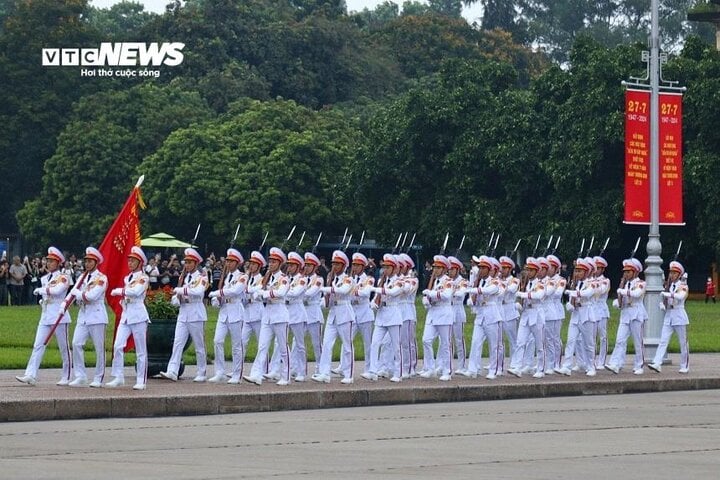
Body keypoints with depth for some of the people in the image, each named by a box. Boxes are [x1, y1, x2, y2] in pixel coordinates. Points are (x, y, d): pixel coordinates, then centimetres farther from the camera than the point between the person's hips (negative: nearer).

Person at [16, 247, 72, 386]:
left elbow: (57, 290, -23)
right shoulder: (44, 279, 16)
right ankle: (31, 375, -12)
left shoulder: (63, 278, -6)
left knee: (64, 348, 3)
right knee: (38, 346, -5)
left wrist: (40, 290, -11)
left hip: (59, 317, -6)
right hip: (45, 317, 6)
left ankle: (66, 377, 12)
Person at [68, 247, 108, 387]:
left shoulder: (101, 278, -6)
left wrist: (78, 293, -4)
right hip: (83, 316, 6)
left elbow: (92, 295, -18)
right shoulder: (83, 278, 14)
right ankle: (80, 377, -1)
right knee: (76, 343, -6)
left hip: (97, 316, -6)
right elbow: (73, 292, 5)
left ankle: (98, 379, 7)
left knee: (99, 348, 0)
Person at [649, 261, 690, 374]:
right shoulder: (668, 286, 13)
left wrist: (667, 294, -30)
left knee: (683, 343, 3)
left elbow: (681, 296, -24)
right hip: (668, 316, 5)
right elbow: (664, 299, 23)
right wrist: (662, 304, 1)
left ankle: (685, 366, 13)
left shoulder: (682, 286, -4)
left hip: (679, 316, -5)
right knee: (663, 341, -7)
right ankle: (657, 364, -17)